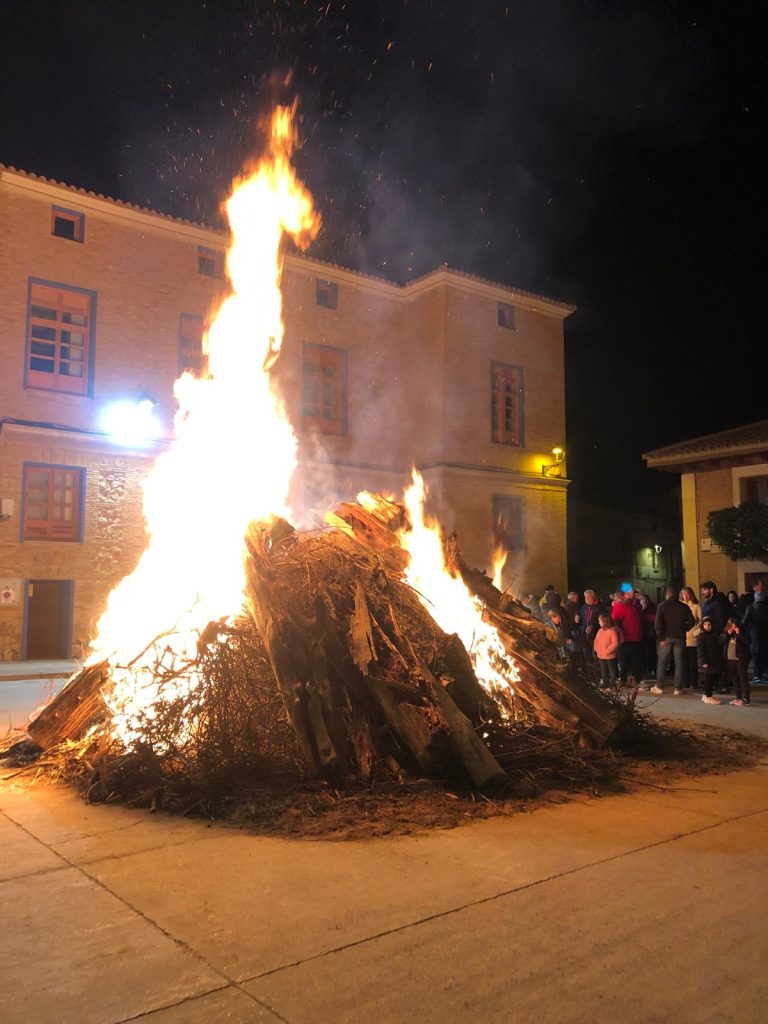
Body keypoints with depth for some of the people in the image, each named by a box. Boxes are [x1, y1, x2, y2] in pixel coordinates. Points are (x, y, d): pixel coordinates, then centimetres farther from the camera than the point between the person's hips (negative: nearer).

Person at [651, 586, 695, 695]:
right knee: (679, 663, 6)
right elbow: (691, 622, -2)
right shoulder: (684, 607, 2)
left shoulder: (662, 606, -3)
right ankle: (678, 688, 4)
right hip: (680, 638, 1)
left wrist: (661, 638, -9)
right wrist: (683, 630, 11)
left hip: (666, 637, -1)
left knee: (661, 662, 8)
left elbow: (658, 623, -11)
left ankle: (659, 687, 9)